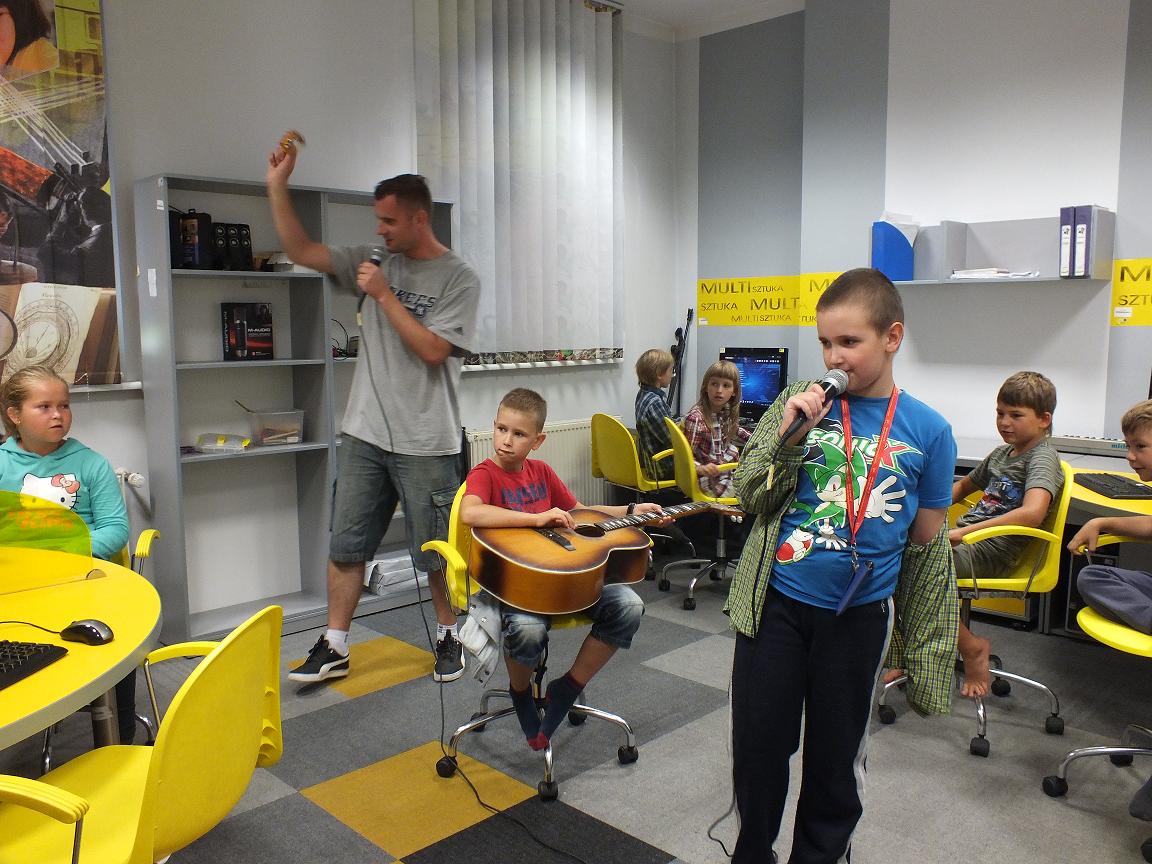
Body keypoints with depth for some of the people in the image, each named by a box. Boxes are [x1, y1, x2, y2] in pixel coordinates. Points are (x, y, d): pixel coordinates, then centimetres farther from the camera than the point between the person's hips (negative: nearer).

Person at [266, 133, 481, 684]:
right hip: (365, 434, 5)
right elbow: (300, 250, 8)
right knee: (346, 545, 9)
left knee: (437, 553, 7)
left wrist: (384, 295, -13)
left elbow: (433, 349, -15)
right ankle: (334, 648, 20)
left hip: (426, 443, -5)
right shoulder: (374, 261, 9)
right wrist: (278, 185, 0)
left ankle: (449, 636, 28)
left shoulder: (458, 279, -5)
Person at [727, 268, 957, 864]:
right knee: (758, 745, 13)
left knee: (835, 757, 16)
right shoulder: (801, 403, -3)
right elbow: (750, 499, -3)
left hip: (859, 616, 0)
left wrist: (926, 643, 6)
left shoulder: (928, 431, -4)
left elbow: (927, 544, 3)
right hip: (775, 605, 1)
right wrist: (788, 437, -18)